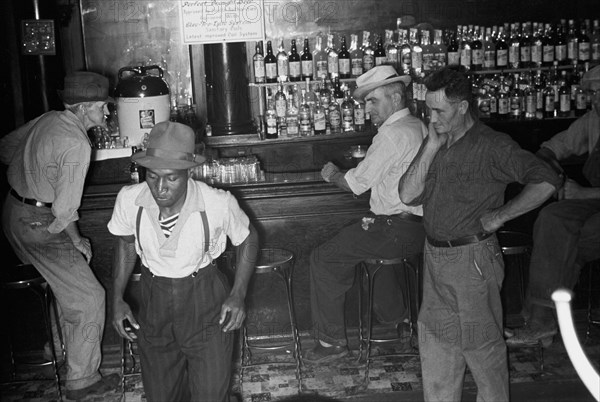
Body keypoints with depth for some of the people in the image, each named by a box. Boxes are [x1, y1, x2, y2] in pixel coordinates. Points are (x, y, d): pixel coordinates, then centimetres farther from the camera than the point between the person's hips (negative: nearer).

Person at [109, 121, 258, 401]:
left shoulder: (218, 204, -26)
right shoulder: (129, 200, -18)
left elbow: (247, 240, -4)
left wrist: (238, 294, -13)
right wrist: (118, 299, 1)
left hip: (205, 302, -3)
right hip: (153, 302, 3)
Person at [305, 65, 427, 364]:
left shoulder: (392, 133, -18)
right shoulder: (418, 127, 12)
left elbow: (357, 183, -14)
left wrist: (332, 175, 5)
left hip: (395, 231, -10)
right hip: (418, 228, 10)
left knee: (323, 258, -3)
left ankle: (331, 340, 4)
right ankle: (397, 319, 41)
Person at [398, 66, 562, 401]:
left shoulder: (492, 146, -13)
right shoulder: (435, 145, 8)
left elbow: (546, 181, -24)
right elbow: (408, 196, -1)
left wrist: (499, 216, -18)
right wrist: (431, 147, -8)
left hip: (473, 260, -7)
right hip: (435, 257, 7)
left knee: (482, 348, 7)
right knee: (435, 344, 15)